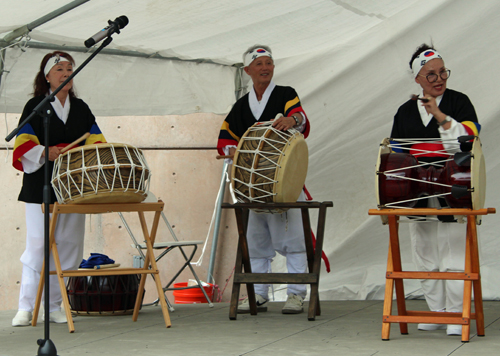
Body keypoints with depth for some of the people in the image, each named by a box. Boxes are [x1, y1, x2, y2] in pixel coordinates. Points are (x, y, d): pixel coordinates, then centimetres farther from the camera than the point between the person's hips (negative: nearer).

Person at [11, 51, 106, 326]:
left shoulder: (80, 108, 16)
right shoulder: (35, 106, 4)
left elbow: (96, 141, 13)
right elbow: (23, 144, -5)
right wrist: (45, 152, -23)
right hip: (42, 187, -4)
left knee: (68, 247, 2)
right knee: (38, 245, -9)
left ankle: (54, 306, 9)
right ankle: (25, 307, -3)